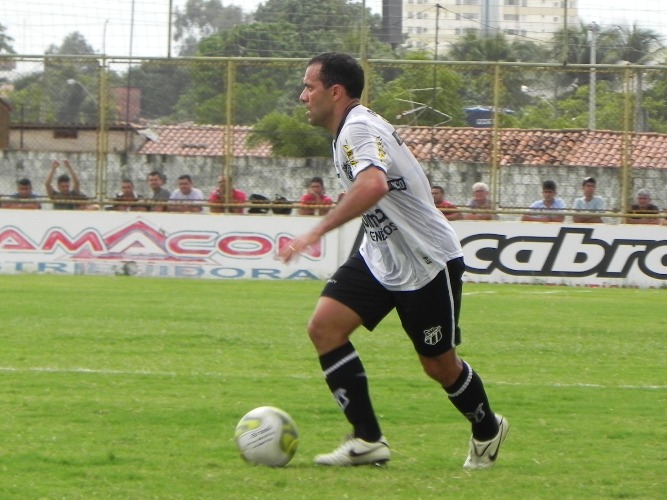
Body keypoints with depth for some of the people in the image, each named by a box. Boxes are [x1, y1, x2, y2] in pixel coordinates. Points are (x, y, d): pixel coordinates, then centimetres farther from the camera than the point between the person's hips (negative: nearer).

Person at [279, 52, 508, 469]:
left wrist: (317, 232, -48)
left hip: (427, 262, -9)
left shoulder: (359, 127, -25)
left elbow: (374, 185, -45)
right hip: (380, 258, 9)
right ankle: (368, 439, -8)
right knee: (324, 326, -10)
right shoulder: (349, 130, 7)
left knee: (438, 364, 6)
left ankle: (487, 430, 34)